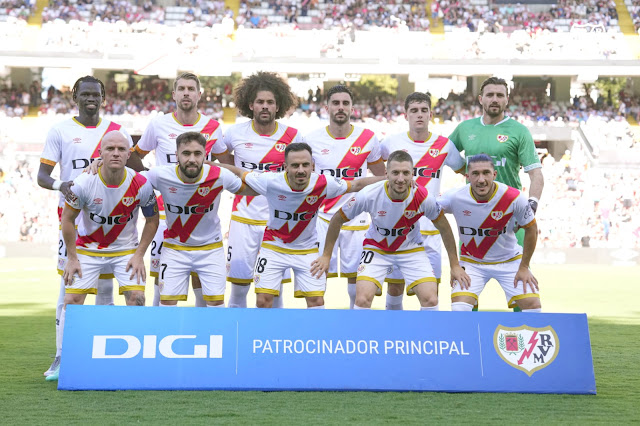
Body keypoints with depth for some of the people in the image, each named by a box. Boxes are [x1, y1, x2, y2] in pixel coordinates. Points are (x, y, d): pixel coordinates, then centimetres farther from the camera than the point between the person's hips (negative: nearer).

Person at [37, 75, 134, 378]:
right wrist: (60, 185, -22)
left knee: (105, 289, 4)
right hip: (73, 218, -2)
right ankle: (61, 357, 1)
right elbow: (42, 175, -1)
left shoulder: (118, 132, 9)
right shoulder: (60, 131, 3)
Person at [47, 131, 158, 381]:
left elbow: (152, 219, -1)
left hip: (126, 251, 0)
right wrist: (72, 258, -5)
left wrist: (139, 255, -6)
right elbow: (67, 220, -7)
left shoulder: (140, 185, -18)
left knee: (136, 298, -13)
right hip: (87, 249, 0)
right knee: (71, 301, -7)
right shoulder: (84, 183, -21)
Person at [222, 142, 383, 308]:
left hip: (307, 249, 1)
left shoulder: (322, 184, -21)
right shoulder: (271, 182, -24)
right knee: (264, 300, -6)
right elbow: (239, 174, -8)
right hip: (273, 246, -1)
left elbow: (357, 185, -6)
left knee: (316, 301, -4)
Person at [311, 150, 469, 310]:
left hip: (411, 250, 1)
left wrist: (455, 265, 0)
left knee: (430, 300, -14)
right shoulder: (369, 195, -26)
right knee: (362, 299, -19)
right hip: (376, 248, -1)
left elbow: (444, 228, -5)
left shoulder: (423, 197, -24)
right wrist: (326, 255, -3)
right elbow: (338, 219, -9)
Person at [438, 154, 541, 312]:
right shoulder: (455, 197, -21)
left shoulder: (513, 197, -21)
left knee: (532, 304, -11)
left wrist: (524, 268, -4)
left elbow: (531, 229, -5)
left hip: (510, 260, 0)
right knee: (459, 307, -20)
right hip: (471, 262, 0)